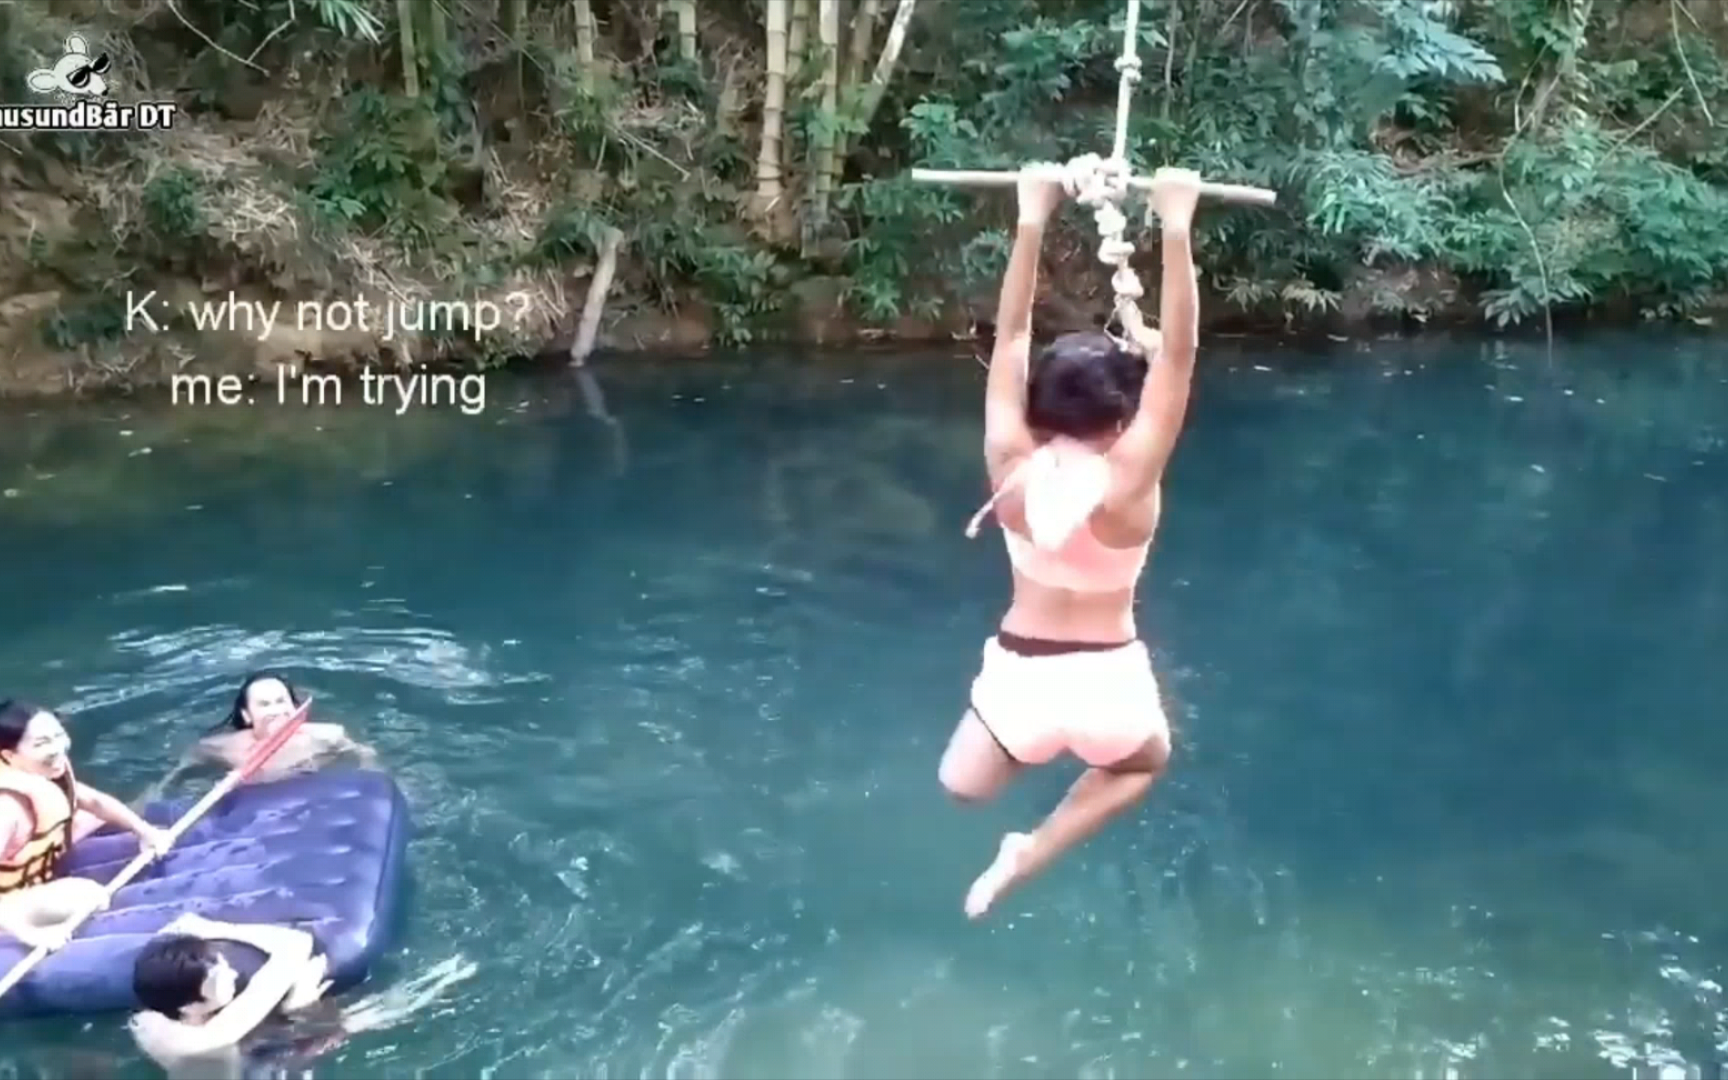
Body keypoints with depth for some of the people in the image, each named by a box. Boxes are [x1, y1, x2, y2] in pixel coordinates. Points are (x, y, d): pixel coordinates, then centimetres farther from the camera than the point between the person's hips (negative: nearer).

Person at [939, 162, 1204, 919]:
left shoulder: (1011, 468, -15)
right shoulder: (1129, 481, -21)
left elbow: (1011, 336, -11)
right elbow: (1179, 351, -22)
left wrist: (1032, 220, -10)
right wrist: (1175, 227, -22)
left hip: (1019, 671, 4)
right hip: (1105, 678, -3)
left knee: (964, 785, 36)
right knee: (1144, 763, 33)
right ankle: (1028, 858, 15)